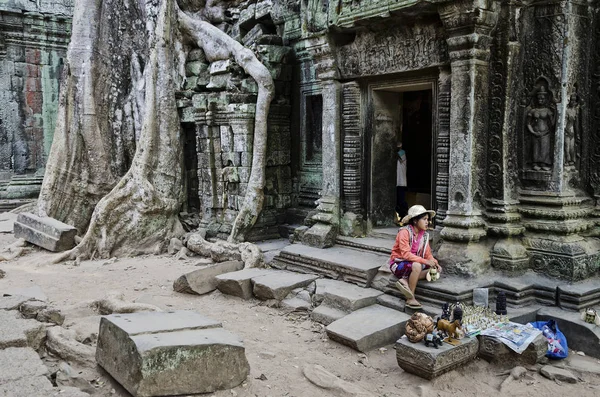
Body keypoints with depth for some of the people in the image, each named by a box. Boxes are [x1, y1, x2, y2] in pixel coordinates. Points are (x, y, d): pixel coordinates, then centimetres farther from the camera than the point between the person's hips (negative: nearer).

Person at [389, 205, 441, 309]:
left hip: (414, 264, 7)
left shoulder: (424, 235, 4)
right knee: (417, 266, -36)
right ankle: (410, 299, -25)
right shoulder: (405, 232, -18)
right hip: (398, 264, -7)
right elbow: (406, 254, -26)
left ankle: (405, 281, -18)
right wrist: (425, 261, -31)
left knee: (434, 270, -13)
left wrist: (435, 263, -17)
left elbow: (428, 254, 4)